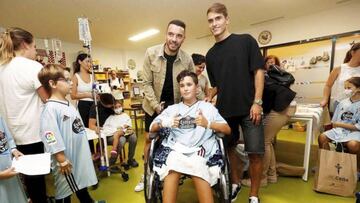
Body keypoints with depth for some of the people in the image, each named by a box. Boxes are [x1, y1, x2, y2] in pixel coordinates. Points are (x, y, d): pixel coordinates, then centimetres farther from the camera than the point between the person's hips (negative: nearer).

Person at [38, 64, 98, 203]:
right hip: (67, 158, -8)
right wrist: (62, 160, -19)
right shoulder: (51, 108, -21)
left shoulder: (68, 104, 6)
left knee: (81, 184, 25)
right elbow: (51, 137, -23)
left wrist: (86, 152, 20)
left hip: (80, 155, 8)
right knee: (65, 191, 14)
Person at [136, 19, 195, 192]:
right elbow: (147, 83, -10)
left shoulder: (187, 60, -12)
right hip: (153, 105, 1)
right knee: (149, 139, 10)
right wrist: (156, 105, -14)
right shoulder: (151, 53, -13)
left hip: (176, 106, 0)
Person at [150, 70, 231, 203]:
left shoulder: (208, 107, 19)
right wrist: (164, 123, -5)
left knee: (196, 164, -33)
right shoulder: (172, 108, 24)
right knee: (173, 164, -32)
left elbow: (227, 130, 11)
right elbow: (152, 128, 17)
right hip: (176, 148, 1)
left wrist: (208, 124, -8)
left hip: (200, 149, -1)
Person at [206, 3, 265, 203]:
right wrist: (209, 98, -2)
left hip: (249, 108, -4)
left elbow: (258, 71, -5)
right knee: (228, 148, 14)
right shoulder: (210, 55, 11)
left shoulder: (246, 41, 0)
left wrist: (257, 102, -13)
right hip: (224, 110, 4)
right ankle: (235, 183, 37)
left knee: (255, 153, 0)